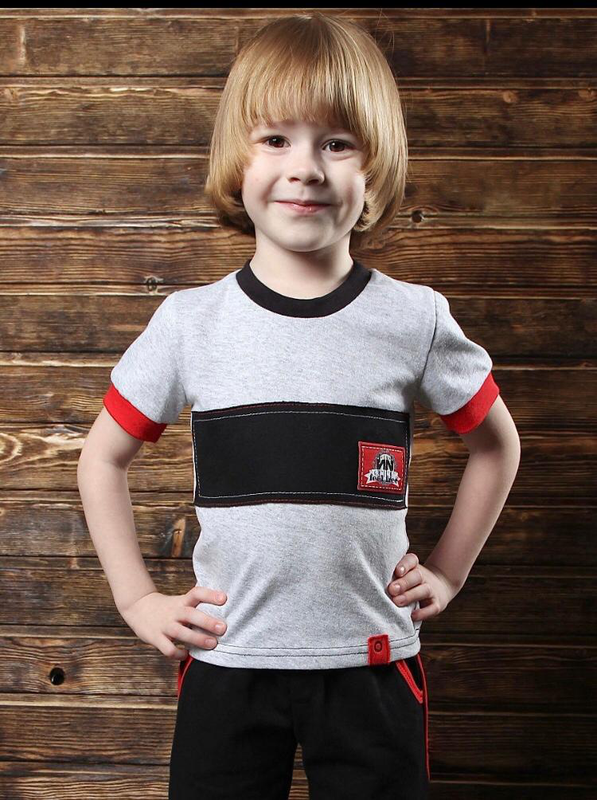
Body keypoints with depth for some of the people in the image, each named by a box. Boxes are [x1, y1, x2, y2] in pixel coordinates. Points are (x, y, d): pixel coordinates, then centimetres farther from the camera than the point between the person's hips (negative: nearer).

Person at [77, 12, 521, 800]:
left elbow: (496, 444, 10)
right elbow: (103, 457, 6)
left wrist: (447, 571, 6)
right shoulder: (190, 321, -6)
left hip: (371, 666, 0)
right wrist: (138, 599, 2)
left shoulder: (416, 319, -6)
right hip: (226, 663, 1)